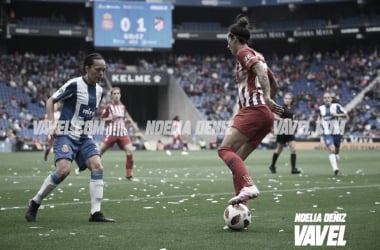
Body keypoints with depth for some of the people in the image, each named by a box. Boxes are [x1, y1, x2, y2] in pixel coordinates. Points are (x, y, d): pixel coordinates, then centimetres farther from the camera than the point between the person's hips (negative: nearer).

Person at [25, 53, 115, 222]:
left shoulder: (99, 90, 9)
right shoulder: (74, 84, -12)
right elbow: (50, 101, -5)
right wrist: (51, 124, -13)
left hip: (84, 137, 7)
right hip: (66, 135, -7)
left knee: (97, 167, -11)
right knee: (63, 170, -23)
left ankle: (96, 213, -10)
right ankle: (35, 203, -3)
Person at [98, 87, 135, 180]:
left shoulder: (123, 107, 13)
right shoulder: (109, 107, -1)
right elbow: (102, 119, 1)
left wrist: (127, 119, 4)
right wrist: (111, 118, -15)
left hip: (123, 133, 4)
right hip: (111, 133, -4)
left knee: (130, 151, -15)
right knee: (100, 151, -2)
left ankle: (129, 174, -8)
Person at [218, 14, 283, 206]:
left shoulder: (243, 52, -1)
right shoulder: (257, 56, 26)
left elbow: (260, 70, -20)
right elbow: (273, 81, 37)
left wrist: (266, 98, -30)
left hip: (253, 111, -9)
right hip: (265, 116, 9)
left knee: (225, 150, -16)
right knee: (236, 159, 7)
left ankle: (248, 187, -35)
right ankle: (242, 205, -1)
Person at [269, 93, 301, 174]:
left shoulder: (291, 109, 9)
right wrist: (282, 119, -27)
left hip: (289, 131, 5)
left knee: (293, 149, -7)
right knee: (279, 150, 7)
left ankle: (293, 168, -8)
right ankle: (272, 166, 26)